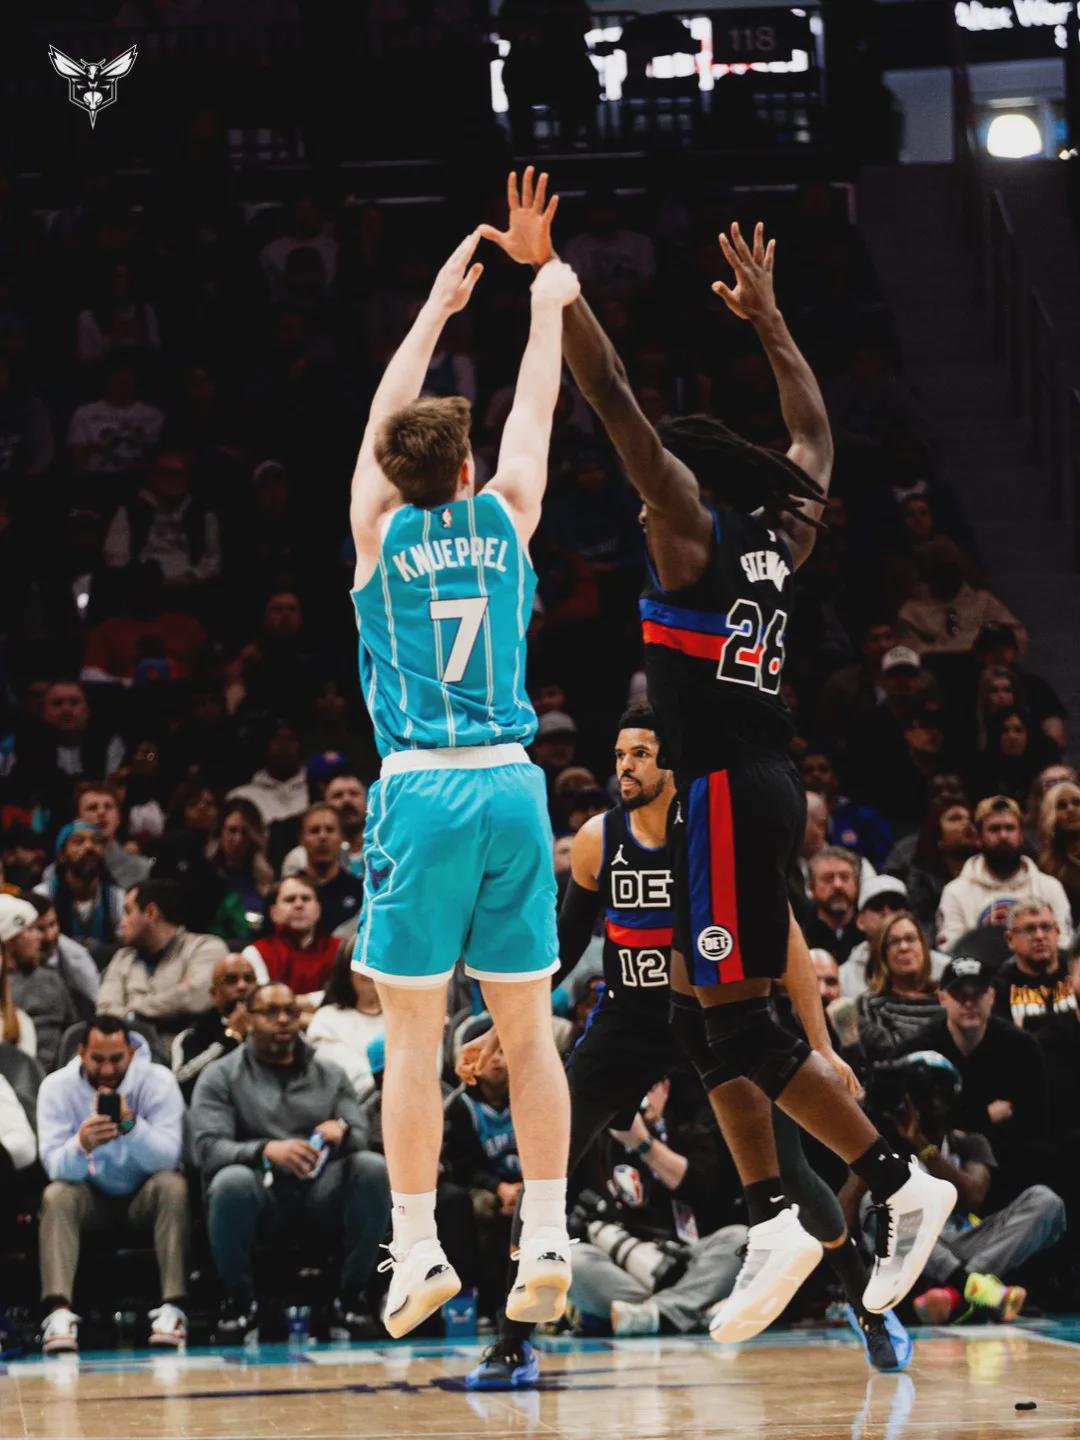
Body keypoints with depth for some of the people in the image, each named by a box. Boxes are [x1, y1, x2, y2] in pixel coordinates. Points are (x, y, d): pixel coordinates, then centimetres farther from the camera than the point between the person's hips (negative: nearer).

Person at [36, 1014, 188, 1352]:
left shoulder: (157, 1081, -15)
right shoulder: (57, 1086, -13)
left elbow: (167, 1157, -23)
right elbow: (56, 1167, -21)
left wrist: (131, 1124, -41)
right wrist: (81, 1146, -44)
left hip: (145, 1196, -1)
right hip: (91, 1197, 1)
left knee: (173, 1185, -31)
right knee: (56, 1195, -29)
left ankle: (173, 1306, -37)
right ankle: (59, 1311, -43)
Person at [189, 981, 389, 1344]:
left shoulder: (330, 1074, 18)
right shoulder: (220, 1077, 7)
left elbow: (362, 1139, 9)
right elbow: (207, 1148, -8)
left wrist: (342, 1130, -17)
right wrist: (267, 1150, -28)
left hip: (320, 1191, 3)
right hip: (263, 1191, -3)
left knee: (373, 1168, -27)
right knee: (231, 1182, -37)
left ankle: (351, 1296, -14)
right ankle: (239, 1301, -13)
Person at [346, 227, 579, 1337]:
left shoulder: (379, 529, 3)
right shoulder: (506, 517, 6)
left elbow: (384, 418, 19)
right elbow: (533, 413, 22)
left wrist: (438, 307, 30)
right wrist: (546, 307, 37)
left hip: (421, 790, -2)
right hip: (512, 786, 2)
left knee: (413, 1037, -1)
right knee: (527, 1029, 5)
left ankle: (417, 1255, -2)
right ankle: (547, 1246, 3)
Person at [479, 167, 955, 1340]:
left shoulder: (692, 538, -8)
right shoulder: (775, 546, 11)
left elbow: (613, 401, -14)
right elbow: (815, 432, 28)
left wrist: (547, 272, -13)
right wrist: (766, 318, 35)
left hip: (725, 795, -9)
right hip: (759, 790, 9)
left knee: (737, 1020, -6)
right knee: (710, 1015, 10)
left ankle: (899, 1185, -5)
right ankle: (773, 1226, 7)